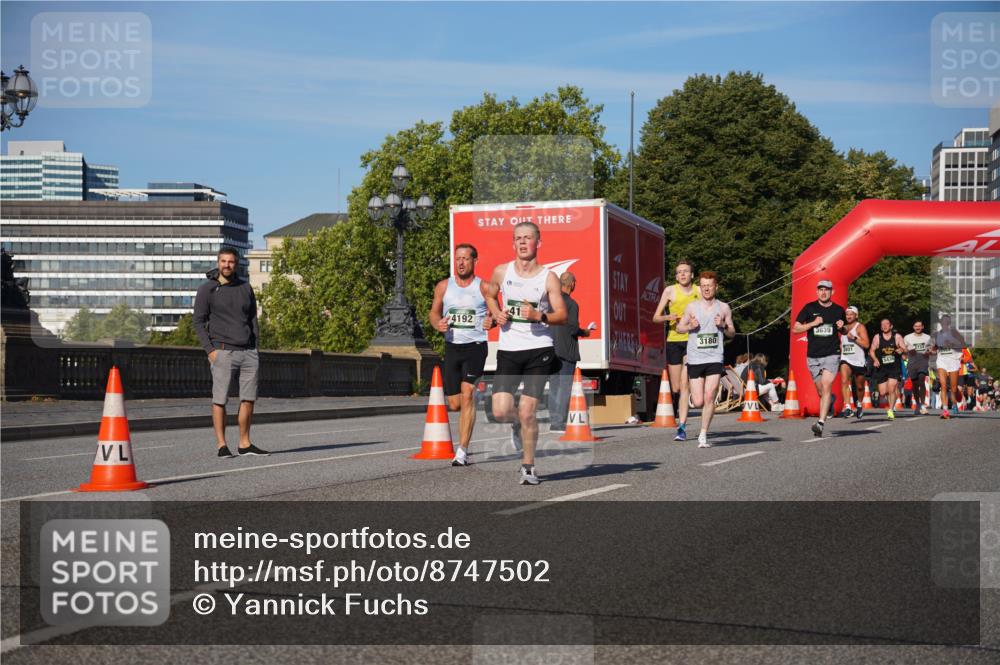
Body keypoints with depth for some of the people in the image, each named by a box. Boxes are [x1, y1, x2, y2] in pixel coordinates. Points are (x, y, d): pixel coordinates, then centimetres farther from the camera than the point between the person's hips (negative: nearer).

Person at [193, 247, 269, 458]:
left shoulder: (245, 287, 12)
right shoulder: (207, 289, -1)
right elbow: (199, 322, -1)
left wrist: (255, 346, 9)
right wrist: (210, 350, -11)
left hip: (248, 352, 4)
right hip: (223, 352, -4)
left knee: (249, 399, 5)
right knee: (220, 399, -4)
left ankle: (245, 444, 13)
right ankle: (222, 445, 1)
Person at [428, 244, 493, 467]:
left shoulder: (484, 287, 0)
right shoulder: (443, 286, 7)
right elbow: (433, 312, 14)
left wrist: (491, 321, -18)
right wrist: (437, 324, -9)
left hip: (475, 346, -3)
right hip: (452, 346, 3)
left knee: (467, 395, -17)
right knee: (454, 404, 4)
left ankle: (462, 452, -17)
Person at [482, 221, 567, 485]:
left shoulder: (548, 277, -3)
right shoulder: (501, 272, 5)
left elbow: (562, 315, -4)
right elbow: (489, 294, 24)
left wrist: (539, 316, -22)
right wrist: (496, 313, 4)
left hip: (539, 349, -2)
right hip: (508, 350, 2)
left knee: (527, 412, -6)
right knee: (500, 411, -9)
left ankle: (528, 467, 11)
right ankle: (517, 424, 29)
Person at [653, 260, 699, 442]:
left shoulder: (699, 292, 3)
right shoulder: (670, 291, 2)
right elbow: (655, 318, 3)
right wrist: (668, 317, -17)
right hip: (673, 340, 1)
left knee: (685, 385, -11)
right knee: (675, 388, 6)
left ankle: (682, 428, -11)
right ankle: (681, 416, 34)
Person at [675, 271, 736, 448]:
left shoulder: (723, 308, 5)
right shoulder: (692, 306, 4)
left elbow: (732, 333, 13)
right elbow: (679, 328, 13)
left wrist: (723, 326, -8)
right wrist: (690, 326, -8)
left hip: (714, 359, 0)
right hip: (695, 360, 1)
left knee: (709, 398, -13)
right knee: (698, 403, -2)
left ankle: (703, 435, -4)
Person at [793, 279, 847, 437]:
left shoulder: (839, 310, 8)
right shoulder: (809, 308, 4)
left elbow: (846, 332, 23)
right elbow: (795, 329, 3)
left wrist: (842, 327, -1)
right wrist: (813, 323, -10)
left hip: (832, 355, -2)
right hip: (813, 356, 2)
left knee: (826, 387, -17)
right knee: (821, 391, 8)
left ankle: (821, 423, -25)